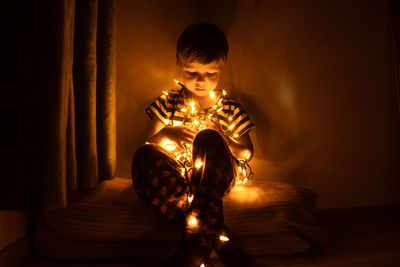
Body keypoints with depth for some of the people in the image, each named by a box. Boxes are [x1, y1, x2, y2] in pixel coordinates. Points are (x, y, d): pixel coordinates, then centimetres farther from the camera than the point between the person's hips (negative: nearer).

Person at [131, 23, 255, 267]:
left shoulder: (231, 109, 5)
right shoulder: (169, 103, 7)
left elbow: (247, 154, 7)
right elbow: (149, 144, 5)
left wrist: (222, 137, -15)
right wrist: (164, 134, -19)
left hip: (216, 180, -1)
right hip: (177, 179, 2)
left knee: (208, 139, -31)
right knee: (143, 155, -29)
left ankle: (197, 241, -38)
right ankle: (215, 235, -38)